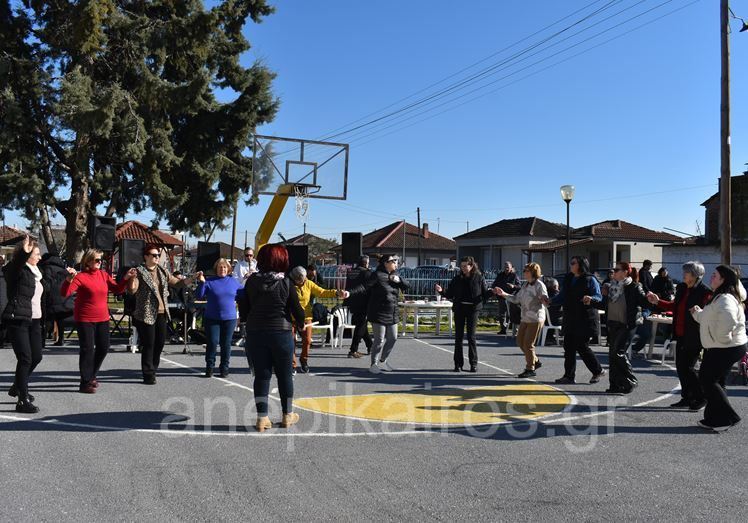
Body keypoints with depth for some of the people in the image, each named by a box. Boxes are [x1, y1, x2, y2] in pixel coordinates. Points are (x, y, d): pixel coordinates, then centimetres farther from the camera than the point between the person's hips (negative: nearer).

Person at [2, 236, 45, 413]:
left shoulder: (34, 272, 16)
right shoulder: (15, 270, -7)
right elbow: (16, 264, -32)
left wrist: (43, 319, 20)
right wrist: (24, 252, -50)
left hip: (34, 320, 8)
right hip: (17, 320, -8)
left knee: (36, 356, 12)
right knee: (25, 359, -9)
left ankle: (17, 387, 34)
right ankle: (23, 400, -2)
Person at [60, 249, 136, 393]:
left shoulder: (104, 275, 6)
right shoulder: (81, 277, -12)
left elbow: (117, 290, 8)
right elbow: (64, 293, -18)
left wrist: (126, 278, -5)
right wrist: (69, 279, -34)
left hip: (102, 318, 7)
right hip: (85, 319, -7)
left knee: (103, 348, 13)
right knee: (87, 349, -4)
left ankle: (91, 376, 32)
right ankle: (85, 383, 5)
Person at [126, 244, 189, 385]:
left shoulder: (162, 271, 12)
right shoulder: (139, 272, -6)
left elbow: (175, 282, 16)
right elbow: (132, 290, -16)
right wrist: (131, 279, -36)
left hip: (161, 313, 6)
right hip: (146, 314, -6)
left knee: (160, 342, 12)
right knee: (148, 344, -2)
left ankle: (152, 369, 27)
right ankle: (148, 375, 7)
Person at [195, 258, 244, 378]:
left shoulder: (234, 282, 8)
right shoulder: (209, 282, 0)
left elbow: (242, 296, 14)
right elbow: (199, 296, -4)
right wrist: (201, 283, -16)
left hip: (229, 318, 2)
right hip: (212, 318, -2)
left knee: (226, 344, 6)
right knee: (212, 342, -5)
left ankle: (224, 368, 17)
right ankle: (209, 367, 11)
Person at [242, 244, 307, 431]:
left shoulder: (252, 281, -2)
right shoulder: (285, 283, -9)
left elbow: (245, 308, 2)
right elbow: (297, 310, -6)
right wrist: (302, 322, 14)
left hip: (255, 333, 2)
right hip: (281, 333, -2)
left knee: (261, 375, 8)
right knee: (284, 374, 12)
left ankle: (262, 418, 8)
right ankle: (287, 415, 23)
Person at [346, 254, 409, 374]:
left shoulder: (394, 275, 10)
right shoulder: (377, 275, -13)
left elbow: (407, 286, 7)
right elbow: (365, 287, -21)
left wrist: (399, 280, -13)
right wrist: (350, 292, -35)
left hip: (392, 314, 8)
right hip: (378, 314, -8)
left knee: (392, 338, 13)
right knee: (379, 340, -3)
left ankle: (383, 361, 30)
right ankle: (374, 364, 12)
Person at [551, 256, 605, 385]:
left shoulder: (590, 280, -5)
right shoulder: (568, 279, 14)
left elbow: (599, 296, -10)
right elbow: (562, 297, 18)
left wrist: (591, 298, -31)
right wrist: (551, 301, 2)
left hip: (584, 319, -7)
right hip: (570, 319, 7)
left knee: (581, 346, -5)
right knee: (569, 346, 5)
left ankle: (598, 371, 15)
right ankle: (569, 375, 12)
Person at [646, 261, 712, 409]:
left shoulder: (705, 292, -15)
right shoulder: (682, 288, 9)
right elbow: (675, 306, 22)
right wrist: (658, 301, 16)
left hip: (694, 338, -8)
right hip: (681, 336, 8)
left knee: (687, 368, -3)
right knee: (680, 367, 12)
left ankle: (701, 398, 15)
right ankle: (687, 398, 24)